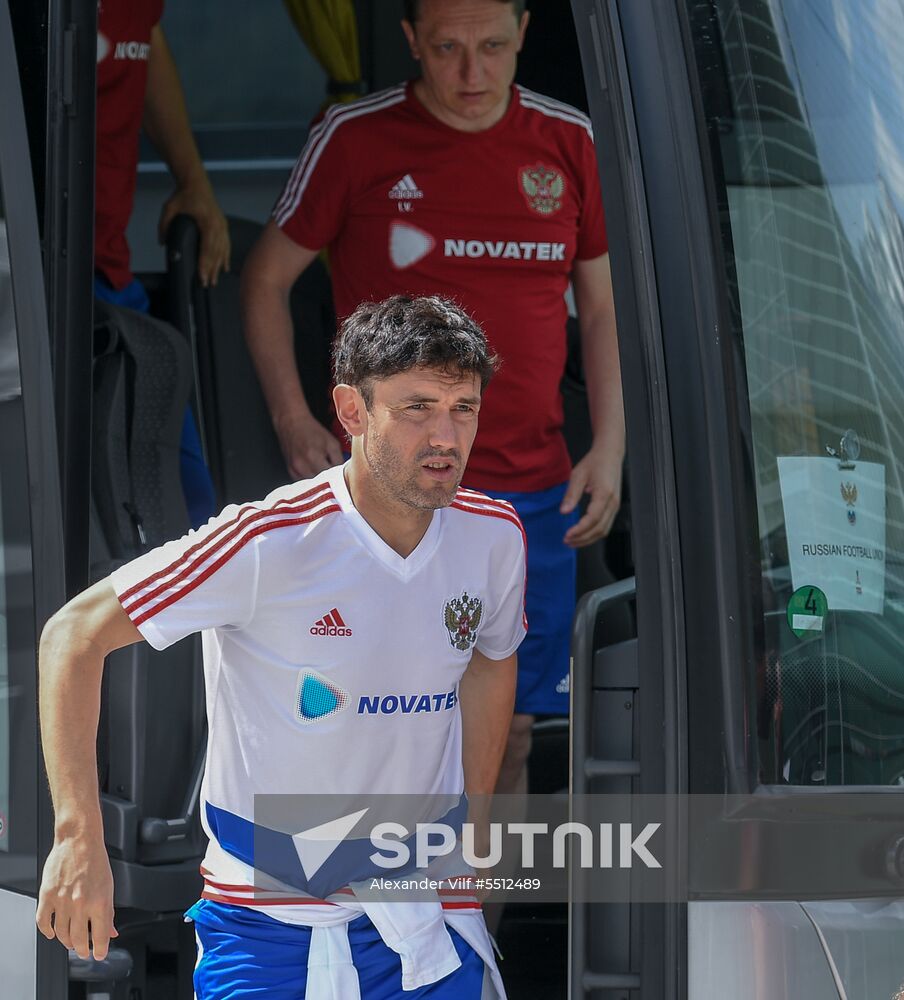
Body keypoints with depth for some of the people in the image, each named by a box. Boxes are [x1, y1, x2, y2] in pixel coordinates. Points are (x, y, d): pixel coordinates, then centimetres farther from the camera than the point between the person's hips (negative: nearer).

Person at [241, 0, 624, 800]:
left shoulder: (567, 141, 5)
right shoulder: (355, 139, -4)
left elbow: (602, 304, 14)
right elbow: (266, 278, 5)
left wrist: (610, 444, 3)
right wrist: (292, 418, -6)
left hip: (533, 489, 3)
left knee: (510, 730, 8)